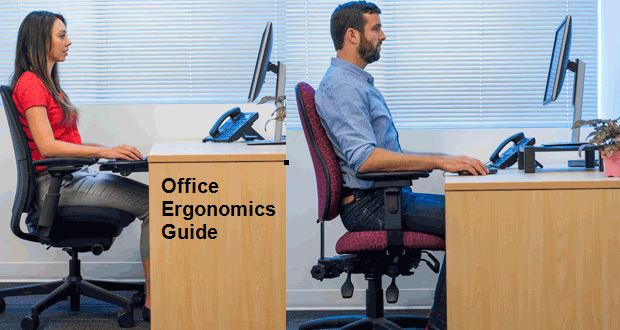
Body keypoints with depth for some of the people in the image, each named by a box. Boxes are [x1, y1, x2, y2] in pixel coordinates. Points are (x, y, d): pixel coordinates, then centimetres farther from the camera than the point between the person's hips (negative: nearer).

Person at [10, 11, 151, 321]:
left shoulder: (48, 83, 19)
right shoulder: (30, 83, -11)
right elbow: (47, 146, -20)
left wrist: (107, 147, 7)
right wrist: (104, 152, -22)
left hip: (74, 176, 9)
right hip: (56, 183, -9)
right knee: (151, 202, -20)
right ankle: (153, 301, -19)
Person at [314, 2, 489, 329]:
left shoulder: (359, 81, 21)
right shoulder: (342, 85, -14)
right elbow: (365, 159, -28)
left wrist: (444, 160, 12)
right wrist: (438, 161, -29)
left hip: (388, 195, 11)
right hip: (368, 204, -11)